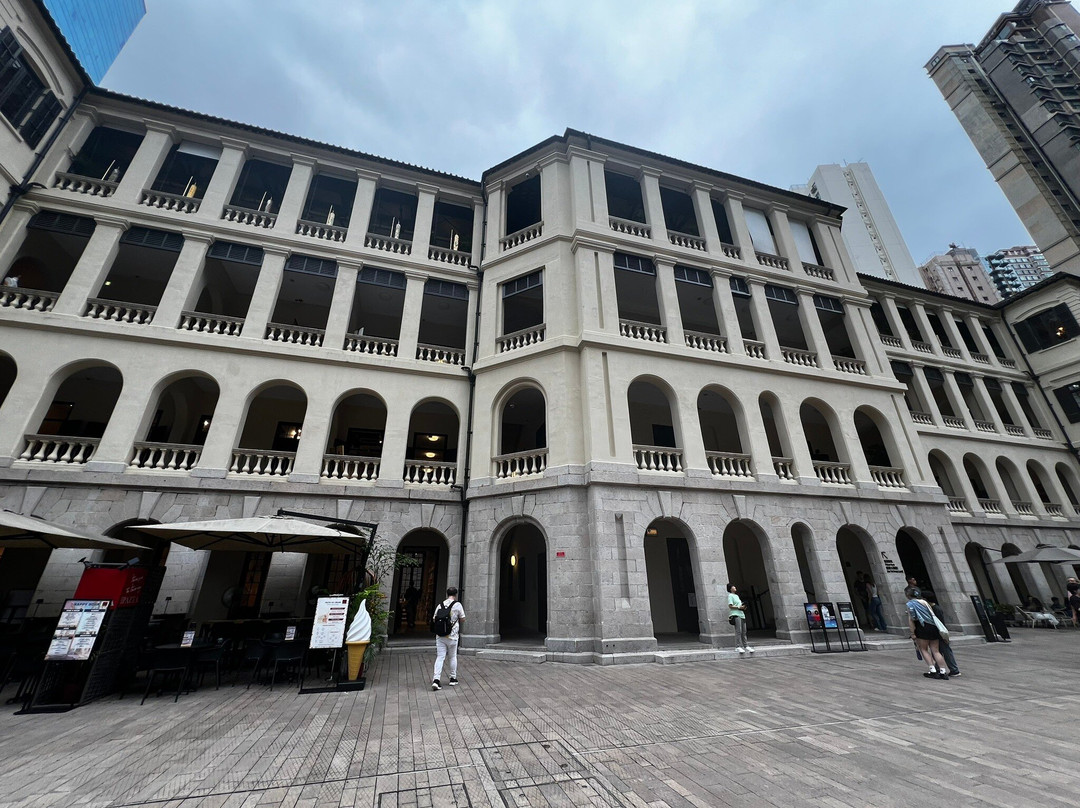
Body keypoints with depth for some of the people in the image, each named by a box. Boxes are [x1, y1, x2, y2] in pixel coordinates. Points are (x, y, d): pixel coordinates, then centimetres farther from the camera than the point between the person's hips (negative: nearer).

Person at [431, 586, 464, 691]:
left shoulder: (440, 605, 4)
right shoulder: (457, 605, -6)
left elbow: (434, 620, 10)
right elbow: (462, 620, 1)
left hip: (440, 636, 2)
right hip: (452, 635, -2)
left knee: (440, 657, 4)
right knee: (452, 657, 14)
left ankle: (436, 679, -9)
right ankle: (453, 678, 26)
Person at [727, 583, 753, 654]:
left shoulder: (737, 596, 25)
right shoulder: (730, 596, -2)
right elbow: (730, 606, -10)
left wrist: (743, 607, 7)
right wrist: (739, 607, -15)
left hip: (742, 614, 9)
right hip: (736, 615, -9)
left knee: (744, 631, 7)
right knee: (738, 631, -12)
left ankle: (746, 646, 11)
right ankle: (738, 647, -11)